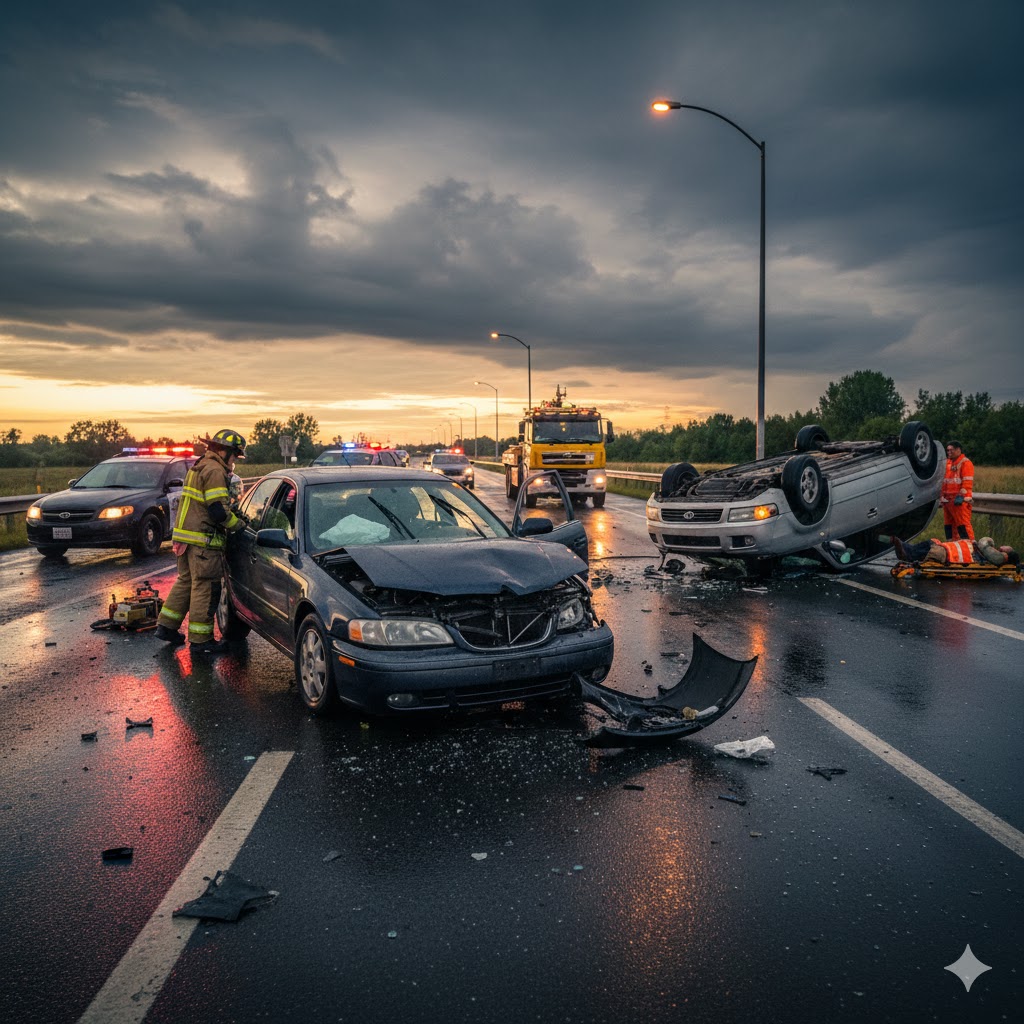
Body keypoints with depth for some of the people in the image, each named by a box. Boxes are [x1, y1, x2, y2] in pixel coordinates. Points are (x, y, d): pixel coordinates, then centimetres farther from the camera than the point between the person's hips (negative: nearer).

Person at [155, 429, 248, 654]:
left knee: (185, 581, 20)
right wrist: (239, 524, -6)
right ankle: (200, 640, 2)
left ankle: (166, 626, 25)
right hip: (203, 541, -10)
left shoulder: (198, 468, 20)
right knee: (204, 588, -3)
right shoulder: (215, 471, -13)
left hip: (184, 535, 10)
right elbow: (219, 510, -20)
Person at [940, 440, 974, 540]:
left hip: (960, 501, -9)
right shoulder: (947, 463, 19)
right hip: (947, 500, 9)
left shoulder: (965, 462, -6)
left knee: (963, 524, -11)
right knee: (948, 524, 12)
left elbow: (967, 482, -15)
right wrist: (941, 496, 19)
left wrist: (961, 496, -21)